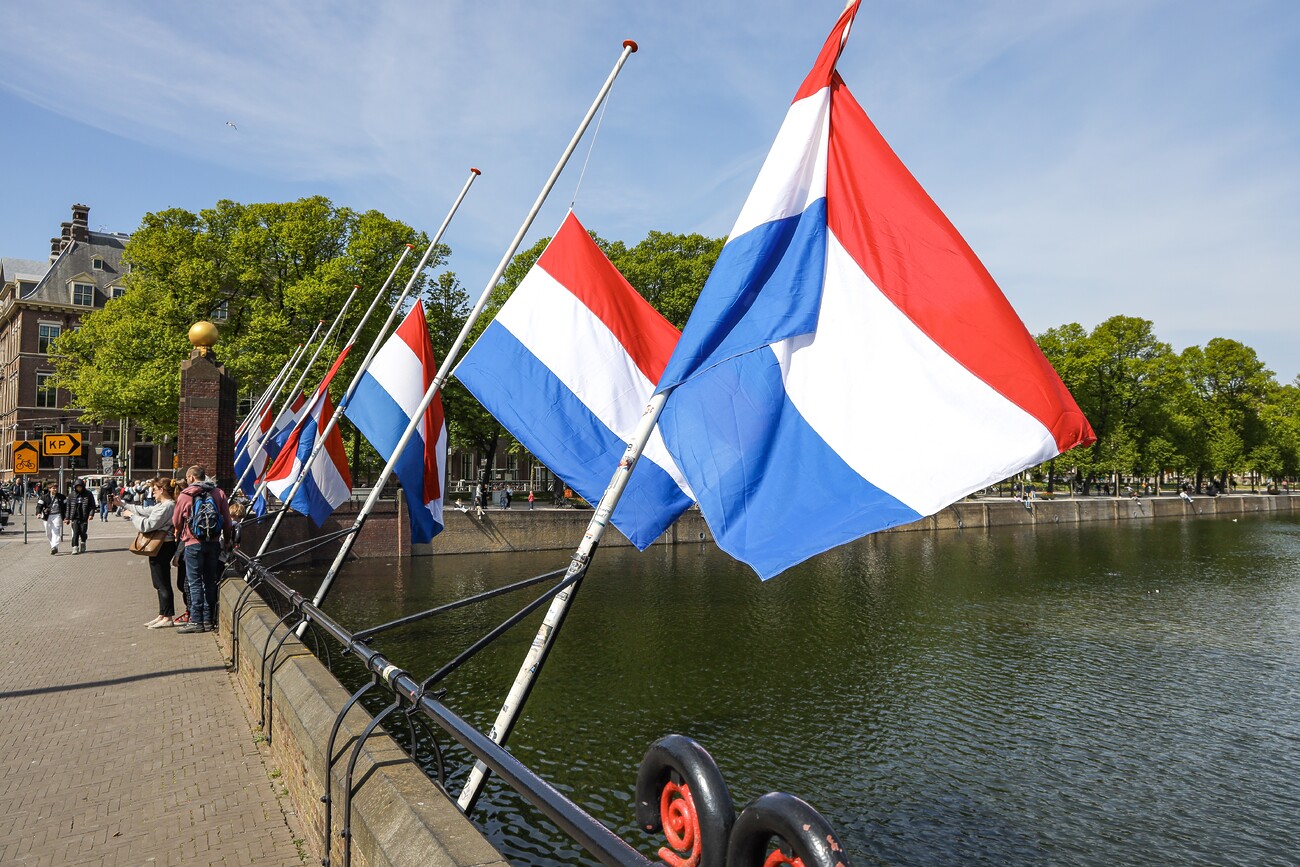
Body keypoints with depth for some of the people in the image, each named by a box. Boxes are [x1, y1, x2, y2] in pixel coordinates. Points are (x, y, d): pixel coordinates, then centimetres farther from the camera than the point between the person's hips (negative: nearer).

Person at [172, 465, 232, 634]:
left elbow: (176, 522, 5)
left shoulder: (185, 496, -6)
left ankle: (196, 621, 2)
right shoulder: (219, 493, 2)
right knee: (210, 581, 11)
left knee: (195, 582, 2)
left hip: (193, 543, -3)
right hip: (214, 543, 3)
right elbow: (227, 521, 4)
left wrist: (179, 534, 26)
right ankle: (209, 620, 14)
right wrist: (227, 539, 17)